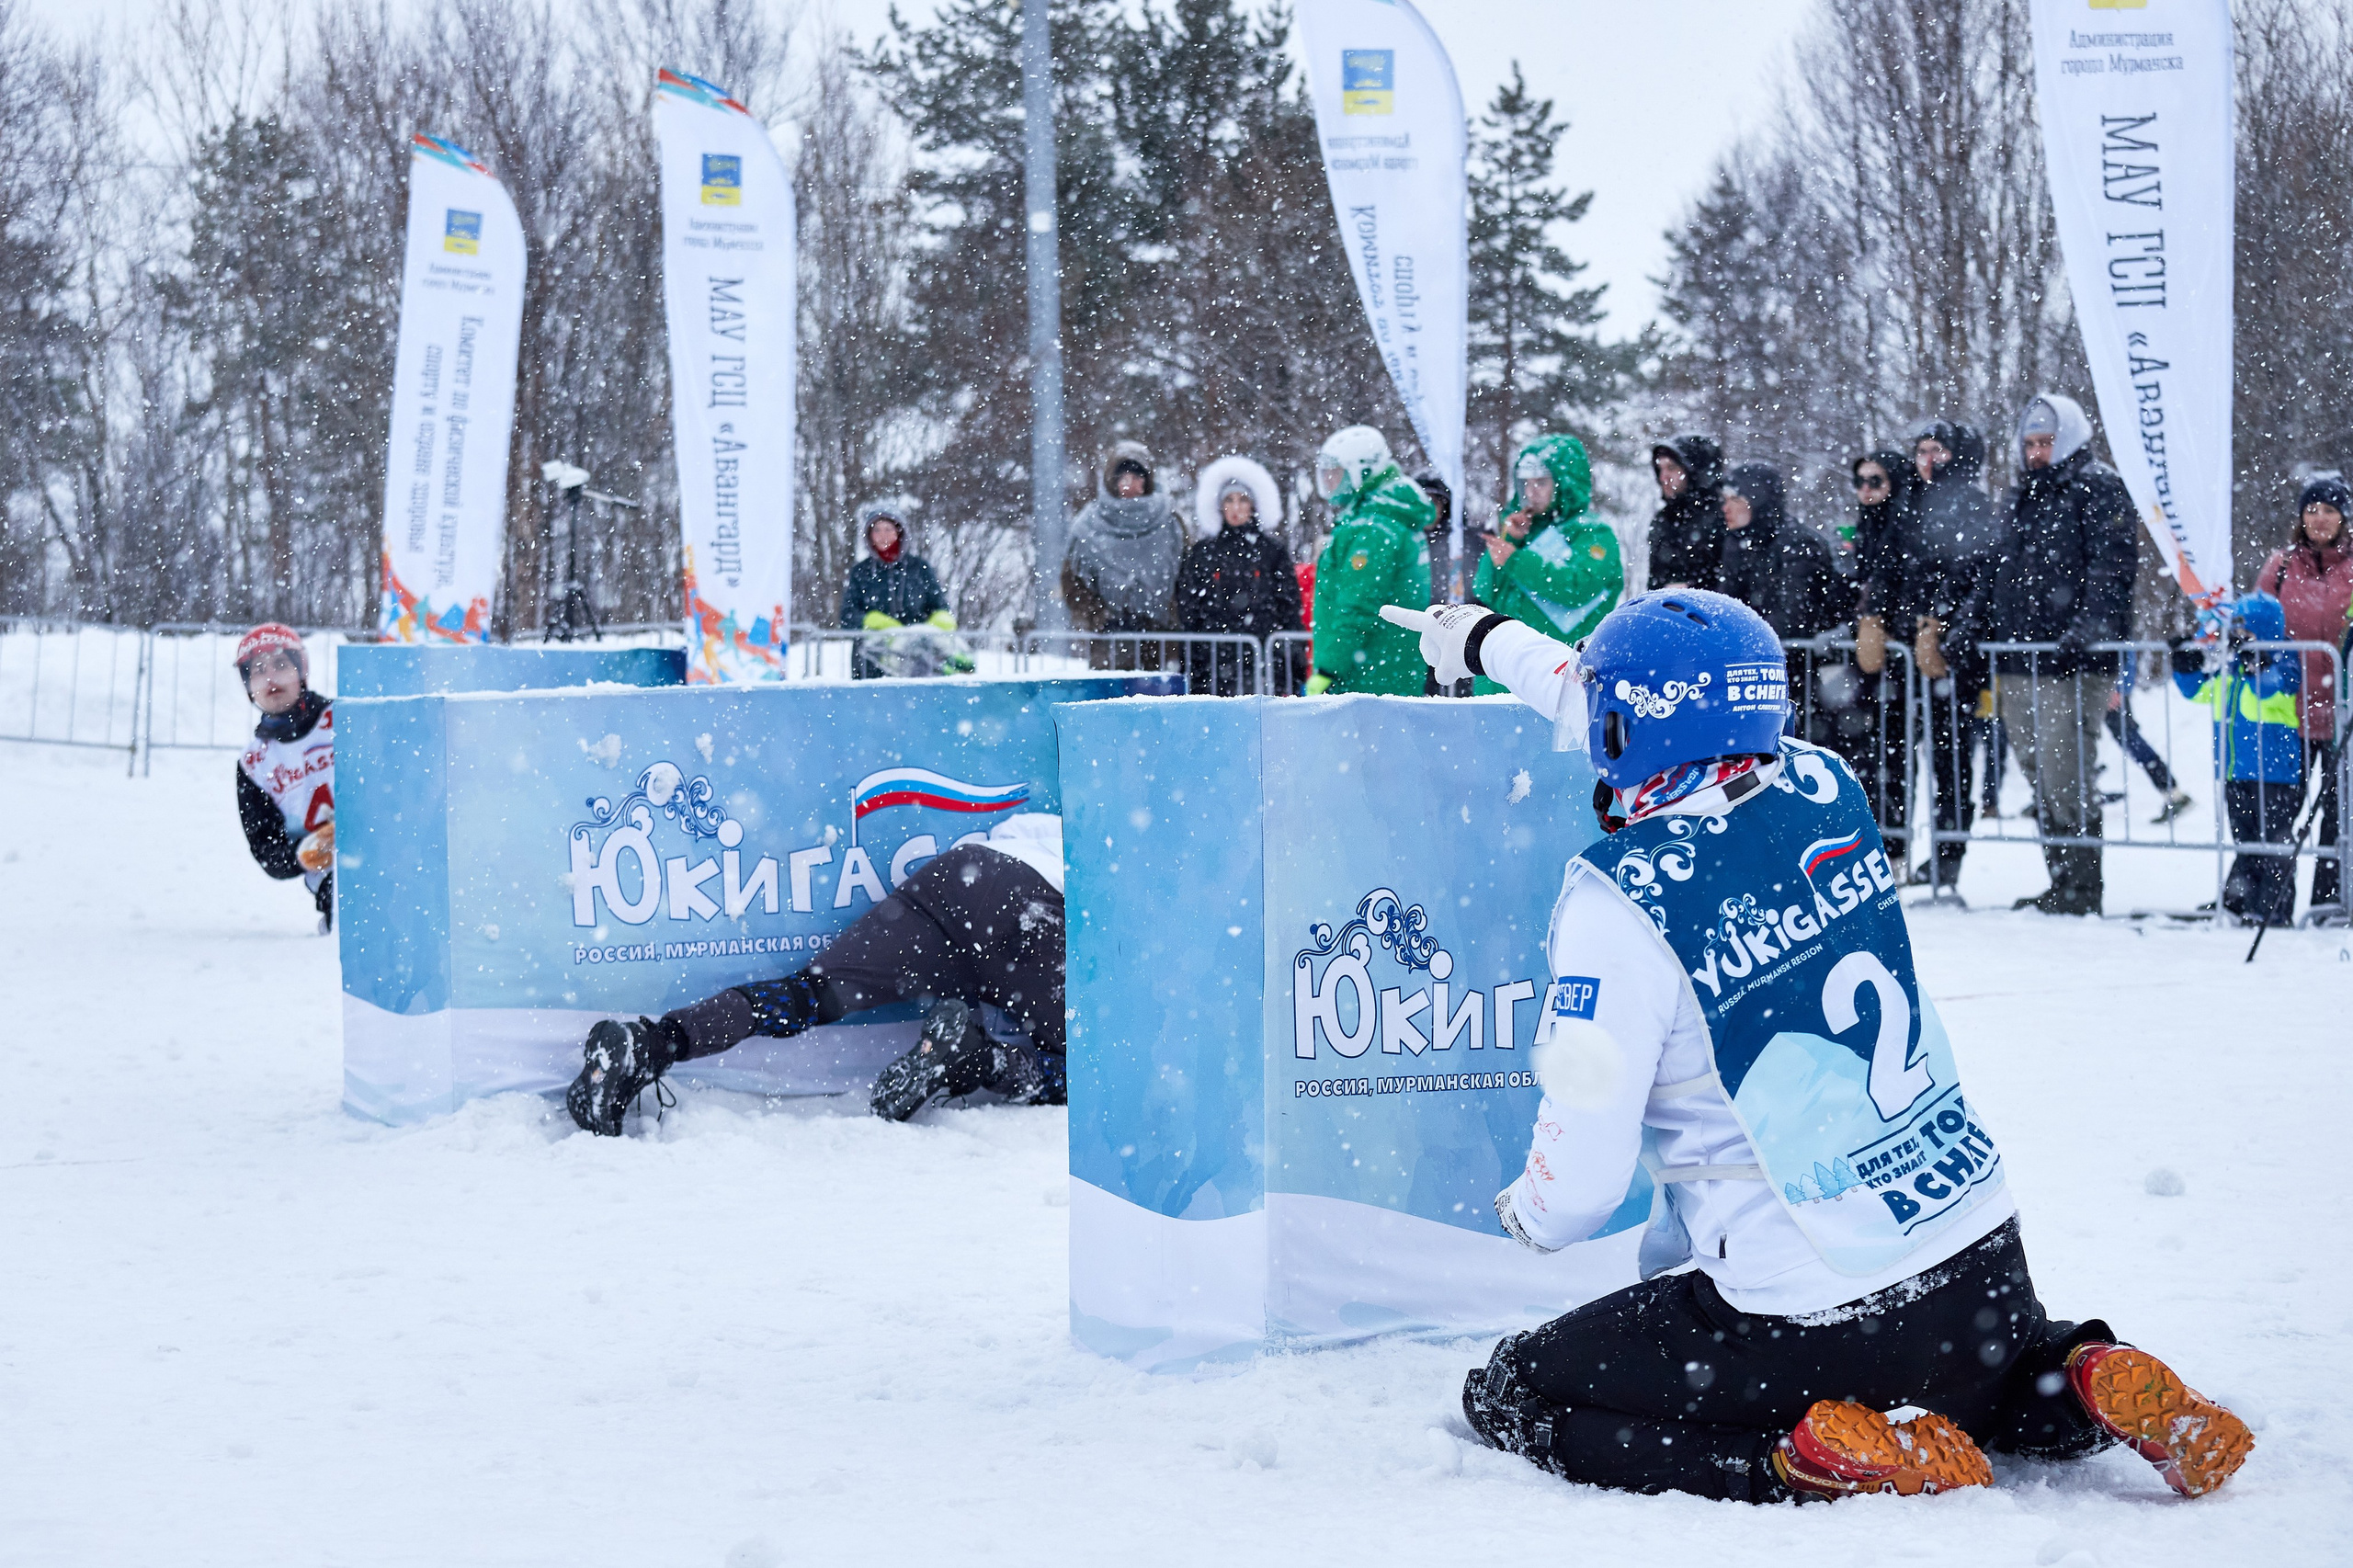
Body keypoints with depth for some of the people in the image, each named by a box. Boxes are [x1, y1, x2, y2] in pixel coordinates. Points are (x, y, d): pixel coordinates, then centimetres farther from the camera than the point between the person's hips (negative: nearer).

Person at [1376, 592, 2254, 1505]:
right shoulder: (1822, 789, 1)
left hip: (1811, 1316, -7)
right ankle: (2087, 1384, 7)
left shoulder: (1621, 899, -18)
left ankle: (1830, 1458, -7)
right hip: (1984, 1256, 7)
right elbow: (1668, 731, 23)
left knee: (1510, 1395, 10)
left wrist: (1528, 1217, 11)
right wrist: (1487, 641, 36)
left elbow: (1580, 1178, -14)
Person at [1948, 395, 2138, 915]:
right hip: (2018, 664, 8)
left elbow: (2111, 567, -13)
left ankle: (2081, 887, -4)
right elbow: (1997, 569, 26)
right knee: (2038, 774, 9)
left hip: (2070, 662, -8)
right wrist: (1971, 624, 12)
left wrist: (2091, 626, -26)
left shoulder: (2101, 492, -2)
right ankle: (2060, 882, 15)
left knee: (2066, 775, -11)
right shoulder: (2021, 498, 22)